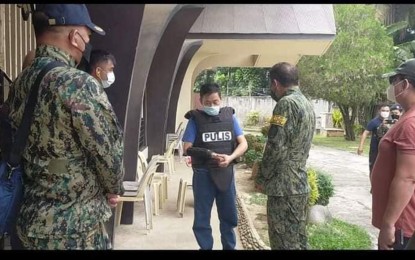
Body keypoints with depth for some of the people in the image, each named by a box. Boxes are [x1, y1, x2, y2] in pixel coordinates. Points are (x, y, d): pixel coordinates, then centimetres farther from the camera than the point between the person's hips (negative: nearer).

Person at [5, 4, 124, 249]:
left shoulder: (19, 85, 2)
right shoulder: (79, 84, -23)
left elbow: (24, 149, 10)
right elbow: (109, 149, -18)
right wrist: (113, 189, 3)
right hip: (72, 229, -7)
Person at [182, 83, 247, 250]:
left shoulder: (229, 116, 1)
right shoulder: (195, 119, -5)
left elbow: (243, 143, 0)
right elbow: (187, 148, -8)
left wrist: (230, 157, -18)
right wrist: (209, 155, -21)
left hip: (226, 172, 2)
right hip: (203, 174, -2)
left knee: (229, 216, 16)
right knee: (202, 218, 9)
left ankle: (229, 247, 37)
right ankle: (206, 247, 29)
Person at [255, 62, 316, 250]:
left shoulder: (286, 103, -15)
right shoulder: (307, 104, 14)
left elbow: (275, 147, -20)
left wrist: (262, 178, -7)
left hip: (283, 186, -9)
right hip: (300, 184, 9)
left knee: (284, 243, 1)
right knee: (298, 239, 17)